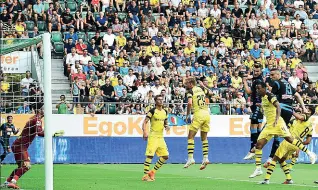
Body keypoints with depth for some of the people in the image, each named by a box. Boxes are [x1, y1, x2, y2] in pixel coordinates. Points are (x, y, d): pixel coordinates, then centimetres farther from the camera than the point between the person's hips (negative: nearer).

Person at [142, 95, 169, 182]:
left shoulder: (165, 112, 12)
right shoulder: (152, 111, -8)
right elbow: (145, 122, -10)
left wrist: (166, 126, 0)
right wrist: (145, 132, -25)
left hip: (161, 137, 7)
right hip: (153, 136, -7)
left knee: (165, 156, 4)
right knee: (150, 155, -12)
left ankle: (152, 172, 15)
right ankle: (145, 175, -6)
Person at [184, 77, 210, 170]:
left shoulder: (191, 91, -4)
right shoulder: (201, 89, 17)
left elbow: (190, 103, -17)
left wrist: (187, 115, -7)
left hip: (198, 114, -7)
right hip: (206, 113, 7)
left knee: (190, 137, -1)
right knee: (204, 138, 14)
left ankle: (190, 158, -10)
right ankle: (205, 158, 7)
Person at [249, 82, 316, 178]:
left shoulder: (270, 96, -12)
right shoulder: (263, 98, 14)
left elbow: (278, 106, -26)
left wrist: (277, 118, -38)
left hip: (277, 123, -8)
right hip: (269, 125, 8)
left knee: (289, 139, -12)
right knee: (259, 144, -1)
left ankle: (309, 153, 0)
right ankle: (258, 169, 2)